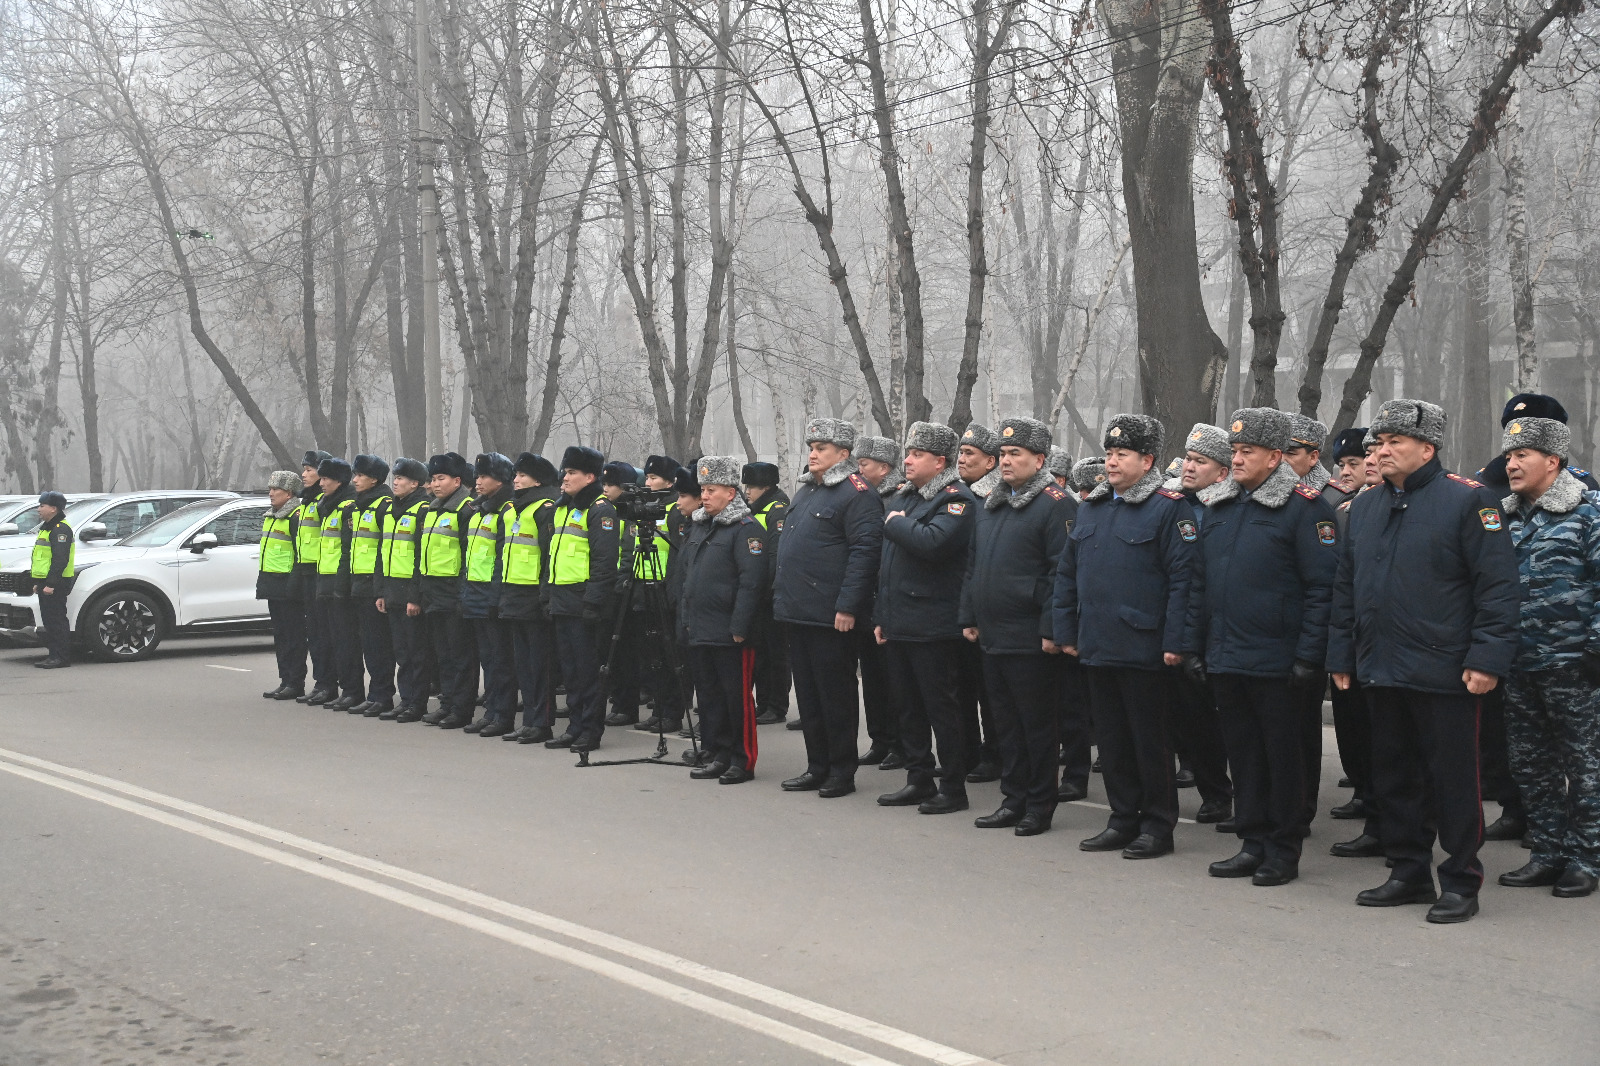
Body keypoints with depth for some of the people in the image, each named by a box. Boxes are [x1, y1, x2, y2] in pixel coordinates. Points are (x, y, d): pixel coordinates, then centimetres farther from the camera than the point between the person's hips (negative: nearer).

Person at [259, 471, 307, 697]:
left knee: (293, 636, -5)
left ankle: (295, 684, -2)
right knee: (280, 634, 12)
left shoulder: (296, 517, -13)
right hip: (273, 584, 10)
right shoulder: (270, 516, 18)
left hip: (287, 585, -10)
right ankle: (285, 681, 17)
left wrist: (294, 582, -21)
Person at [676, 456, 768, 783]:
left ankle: (743, 760, 6)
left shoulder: (746, 529, -10)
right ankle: (716, 754, 21)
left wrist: (739, 627, -21)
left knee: (737, 695, -2)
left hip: (729, 633, -8)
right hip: (699, 630, 8)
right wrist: (684, 621, 17)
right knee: (709, 694, 13)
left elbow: (751, 581, -17)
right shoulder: (698, 526, 16)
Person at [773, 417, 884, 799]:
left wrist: (847, 606, -22)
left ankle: (842, 771, 8)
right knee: (807, 692, 13)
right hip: (796, 611, 9)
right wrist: (780, 594, 18)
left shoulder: (857, 493, -11)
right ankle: (817, 767, 21)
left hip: (831, 617, -9)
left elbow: (865, 550, -18)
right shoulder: (805, 491, 17)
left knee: (835, 694, -1)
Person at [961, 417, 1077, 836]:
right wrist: (969, 617, 15)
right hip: (992, 637, 8)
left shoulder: (1056, 504, -11)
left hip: (1030, 640, -8)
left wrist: (1052, 629, -19)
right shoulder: (992, 505, 15)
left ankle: (1040, 806, 11)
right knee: (1006, 722, 14)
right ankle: (1014, 800, 23)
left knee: (1038, 723, 2)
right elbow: (973, 565, 21)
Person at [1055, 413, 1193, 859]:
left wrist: (1175, 642, -18)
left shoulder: (1169, 508, -8)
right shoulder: (1090, 508, 13)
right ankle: (1123, 819, 23)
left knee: (1149, 740, 2)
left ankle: (1157, 826, 12)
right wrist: (1067, 631, 11)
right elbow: (1067, 574, 17)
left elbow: (1182, 579, -13)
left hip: (1143, 650, -7)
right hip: (1098, 648, 7)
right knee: (1111, 739, 13)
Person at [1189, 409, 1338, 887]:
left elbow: (1321, 587, -12)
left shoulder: (1304, 507, -8)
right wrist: (1195, 646, 12)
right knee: (1243, 753, 13)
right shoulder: (1217, 505, 11)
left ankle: (1284, 851, 14)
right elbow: (1200, 582, 16)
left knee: (1283, 756, 4)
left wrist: (1309, 657, -16)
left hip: (1277, 663, -6)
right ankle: (1253, 844, 23)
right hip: (1225, 659, 6)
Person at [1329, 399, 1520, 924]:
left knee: (1452, 779, 1)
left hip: (1444, 675, -6)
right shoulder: (1363, 508, 13)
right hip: (1381, 672, 6)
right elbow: (1346, 586, 17)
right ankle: (1410, 873, 24)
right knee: (1394, 776, 12)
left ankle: (1460, 882, 12)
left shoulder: (1469, 500, -6)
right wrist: (1342, 656, 13)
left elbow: (1497, 585, -10)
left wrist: (1487, 658, -16)